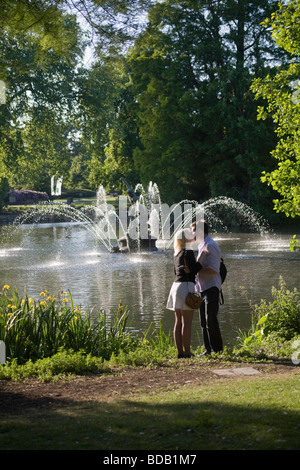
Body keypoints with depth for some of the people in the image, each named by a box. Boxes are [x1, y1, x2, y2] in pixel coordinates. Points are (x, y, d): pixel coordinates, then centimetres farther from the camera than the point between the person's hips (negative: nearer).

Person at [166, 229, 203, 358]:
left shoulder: (177, 253, 15)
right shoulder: (188, 252, -10)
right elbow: (192, 269, -13)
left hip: (176, 285, 9)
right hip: (186, 286, -9)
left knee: (178, 322, 8)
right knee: (187, 323, -7)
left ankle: (180, 352, 10)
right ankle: (187, 352, -7)